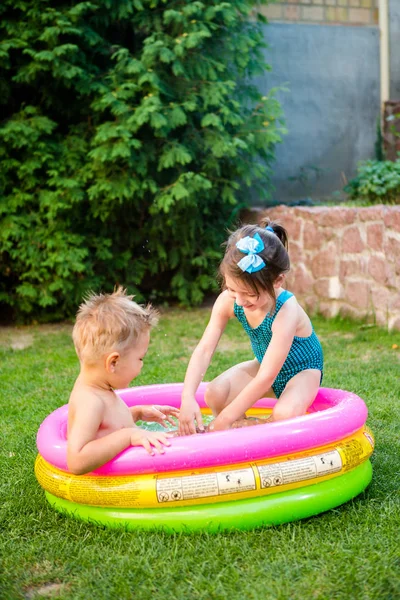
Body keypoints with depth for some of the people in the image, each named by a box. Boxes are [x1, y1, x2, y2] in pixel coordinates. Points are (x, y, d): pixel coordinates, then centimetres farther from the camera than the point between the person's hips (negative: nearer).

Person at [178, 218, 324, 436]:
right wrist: (187, 398, -35)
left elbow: (266, 378, -36)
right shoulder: (227, 301, -20)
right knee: (214, 394, -21)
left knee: (284, 414, -35)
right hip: (265, 365, 5)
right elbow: (204, 350, -20)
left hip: (301, 370, -5)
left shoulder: (286, 311, -36)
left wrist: (225, 419, -35)